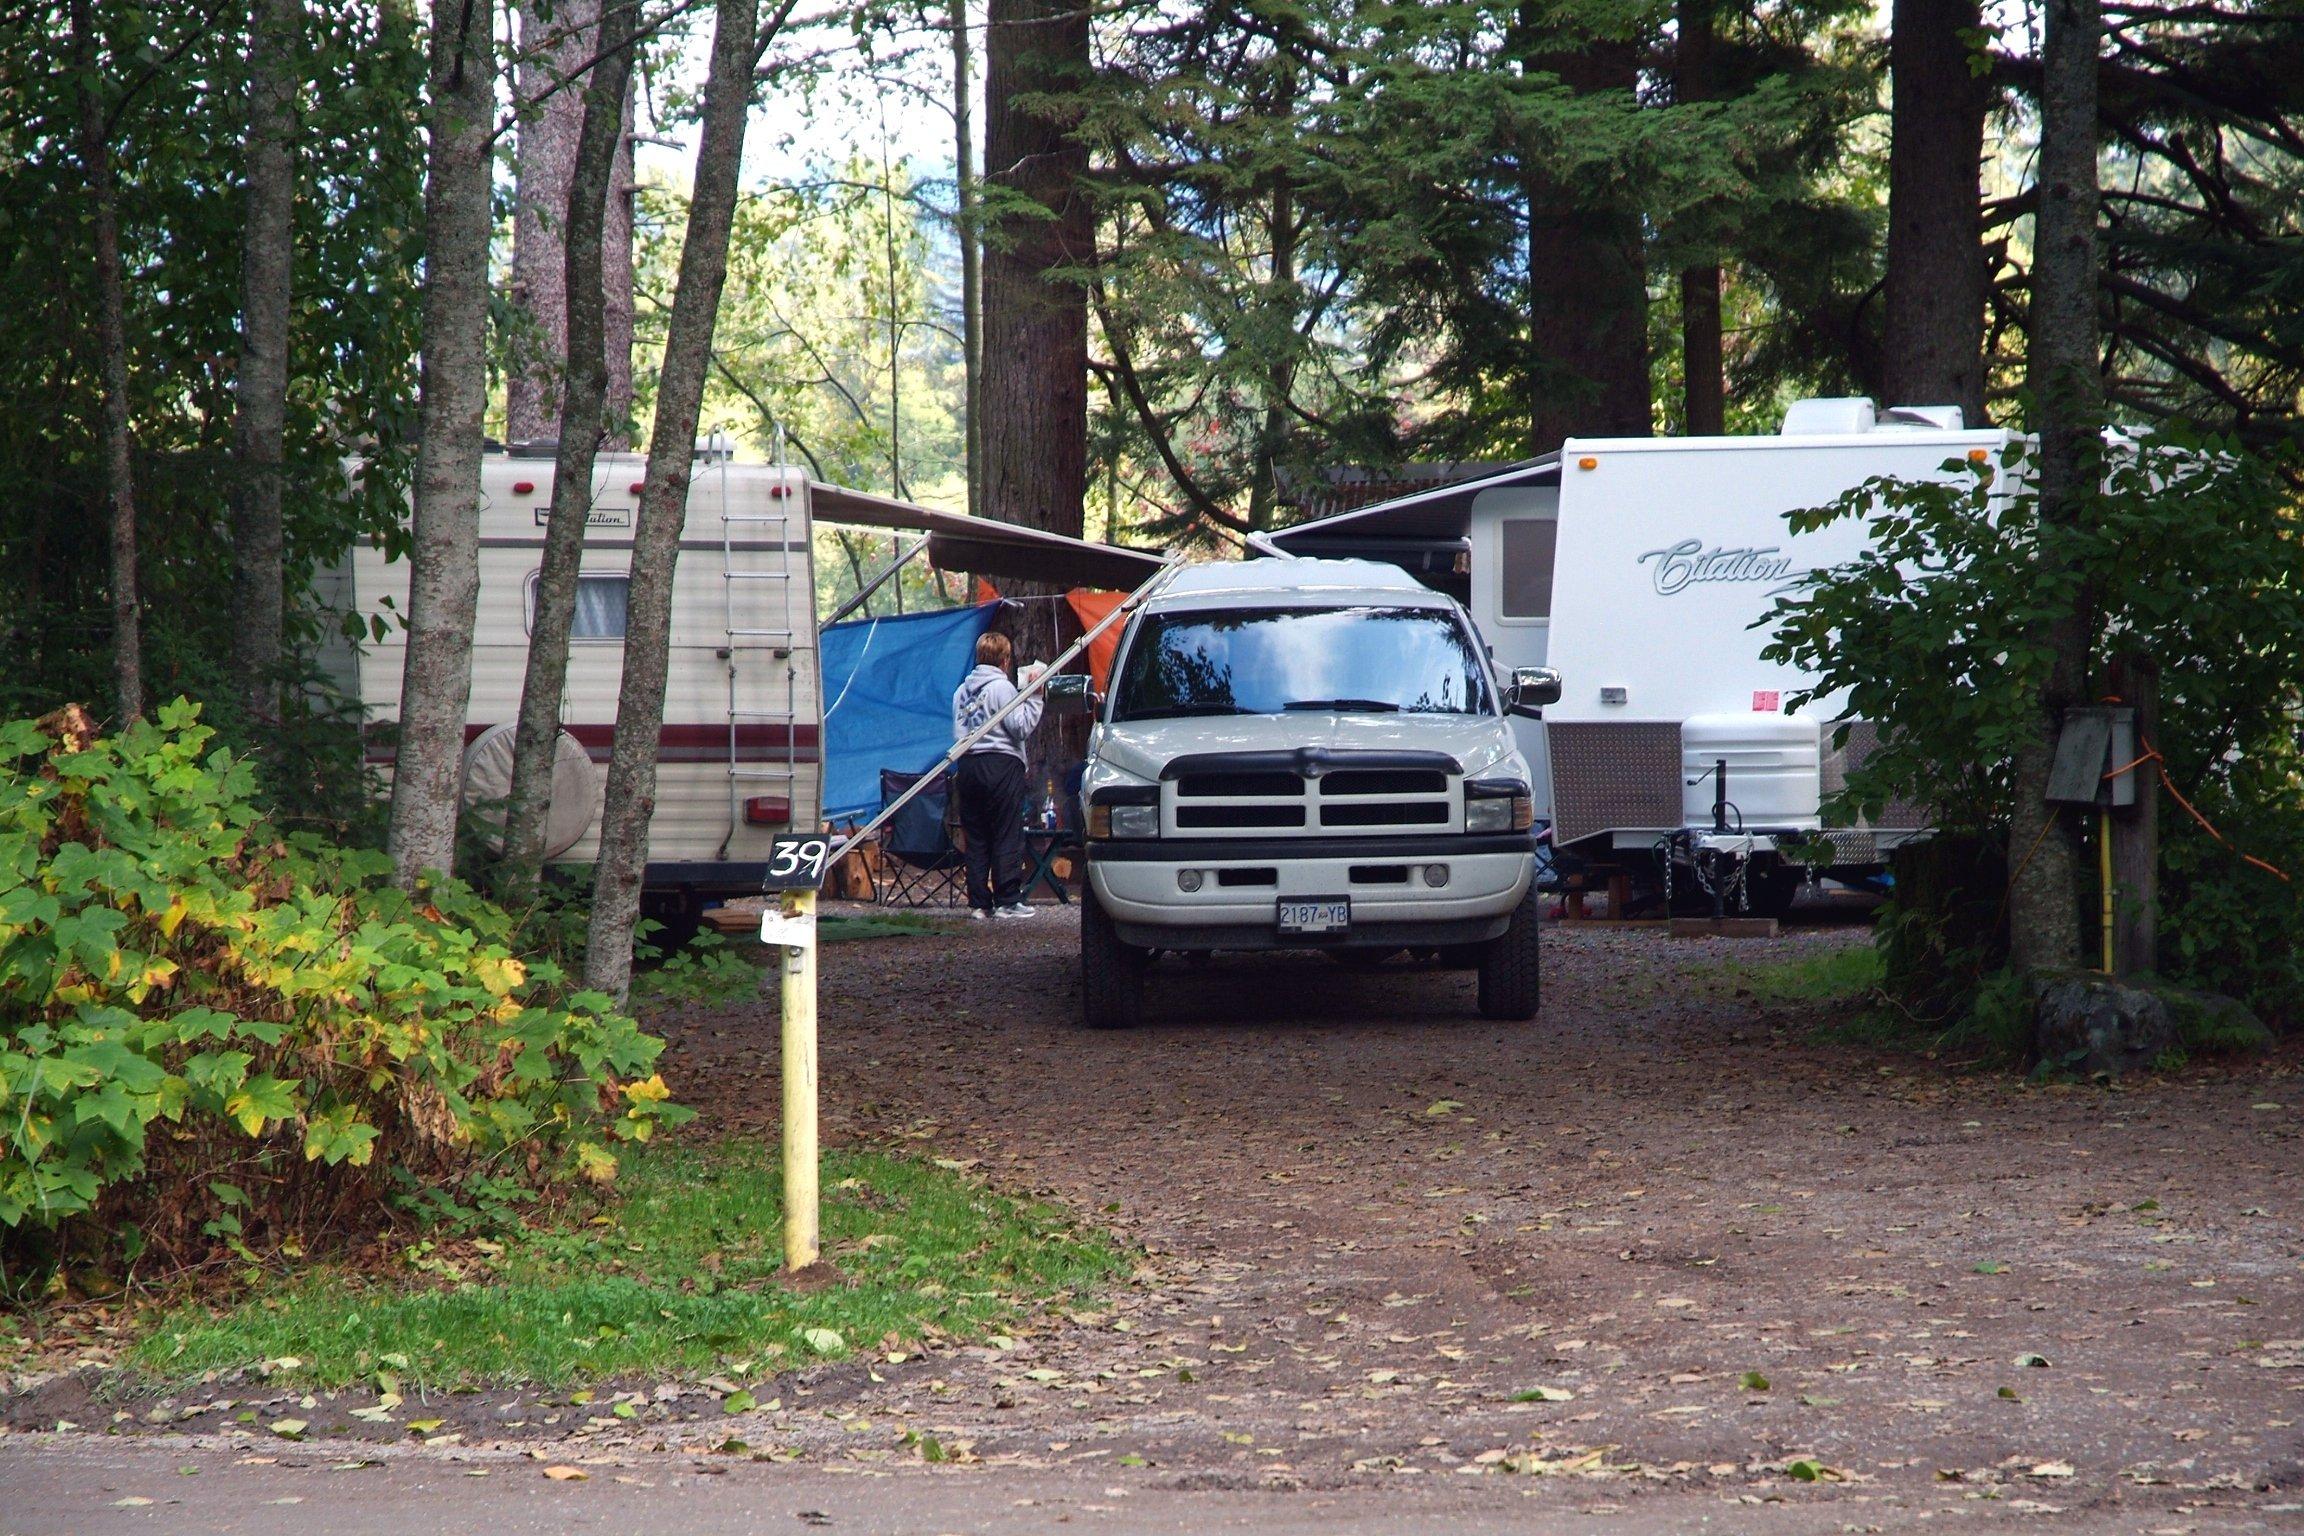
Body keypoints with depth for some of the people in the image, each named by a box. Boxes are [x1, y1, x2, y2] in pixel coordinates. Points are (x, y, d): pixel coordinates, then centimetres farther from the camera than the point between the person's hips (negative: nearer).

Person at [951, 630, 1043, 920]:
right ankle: (1007, 899, -5)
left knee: (976, 839, 6)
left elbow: (958, 733, 9)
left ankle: (978, 902, 5)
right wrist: (1034, 698, -6)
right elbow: (1021, 728, -12)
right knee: (1007, 836, -3)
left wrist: (959, 772, 13)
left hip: (967, 766, 6)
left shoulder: (962, 690, 12)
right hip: (1002, 764, -6)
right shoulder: (1002, 687, -7)